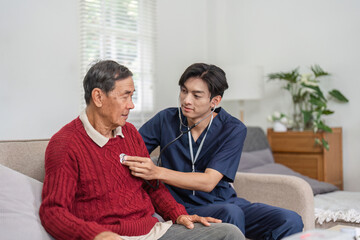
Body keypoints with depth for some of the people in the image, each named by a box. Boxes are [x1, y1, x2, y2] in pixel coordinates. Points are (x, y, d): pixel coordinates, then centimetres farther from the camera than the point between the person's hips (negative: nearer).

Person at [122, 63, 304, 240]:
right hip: (187, 209, -1)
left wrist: (157, 172, -30)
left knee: (291, 221, -20)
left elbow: (208, 182, -19)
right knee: (231, 212, -34)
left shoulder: (234, 130, -9)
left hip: (224, 200, 1)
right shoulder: (166, 119, -3)